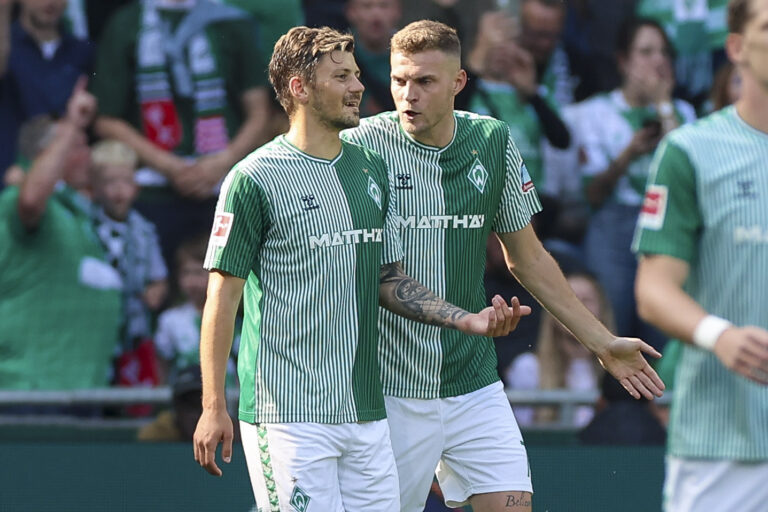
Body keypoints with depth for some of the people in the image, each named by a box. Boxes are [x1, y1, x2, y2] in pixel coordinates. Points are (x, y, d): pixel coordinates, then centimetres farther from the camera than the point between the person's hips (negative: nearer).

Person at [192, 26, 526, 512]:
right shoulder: (255, 179, -7)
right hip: (288, 413, -6)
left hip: (367, 412, 6)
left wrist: (467, 320, 5)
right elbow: (223, 295, -6)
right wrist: (214, 408, -10)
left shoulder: (373, 169, 13)